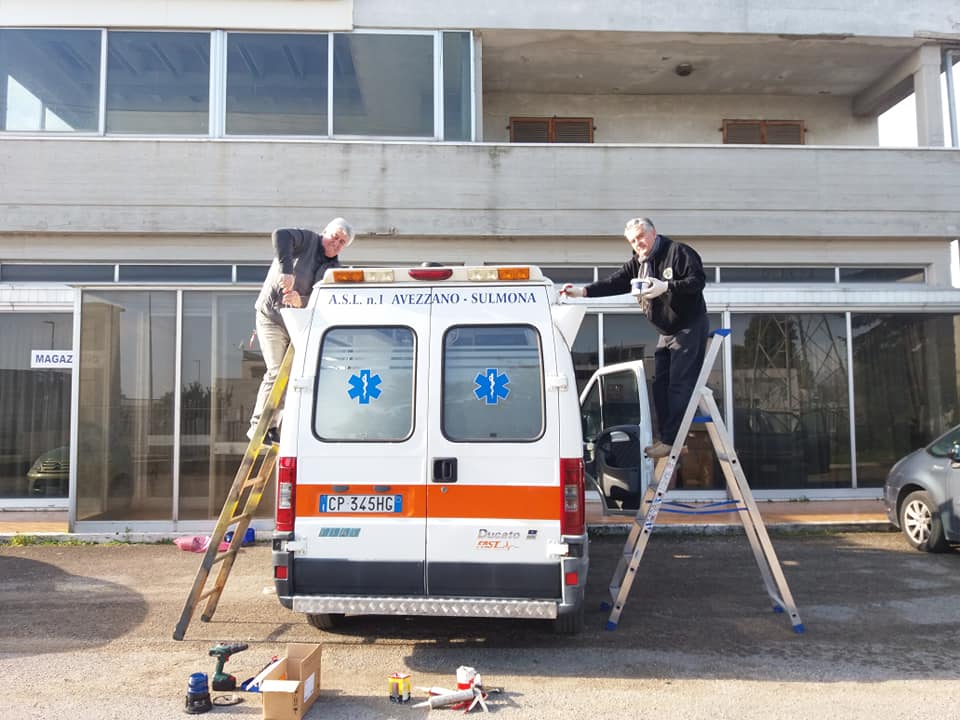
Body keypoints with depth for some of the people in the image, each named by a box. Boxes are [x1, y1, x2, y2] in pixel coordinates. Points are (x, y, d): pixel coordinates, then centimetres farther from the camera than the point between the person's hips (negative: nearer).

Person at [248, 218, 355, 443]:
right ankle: (258, 427, -3)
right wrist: (286, 271, -40)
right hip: (272, 317, -6)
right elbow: (281, 235, -29)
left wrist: (301, 301, -29)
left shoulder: (334, 269, 6)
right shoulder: (307, 240, -6)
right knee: (278, 372, -13)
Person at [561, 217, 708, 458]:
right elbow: (614, 282, 1)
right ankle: (667, 437, 13)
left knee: (679, 385, -11)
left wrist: (666, 287, -32)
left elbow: (698, 280, -21)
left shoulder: (678, 252, -12)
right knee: (660, 385, 7)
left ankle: (671, 440, -11)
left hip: (690, 328, -8)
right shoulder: (637, 264, 11)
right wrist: (583, 291, -13)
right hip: (666, 333, 9)